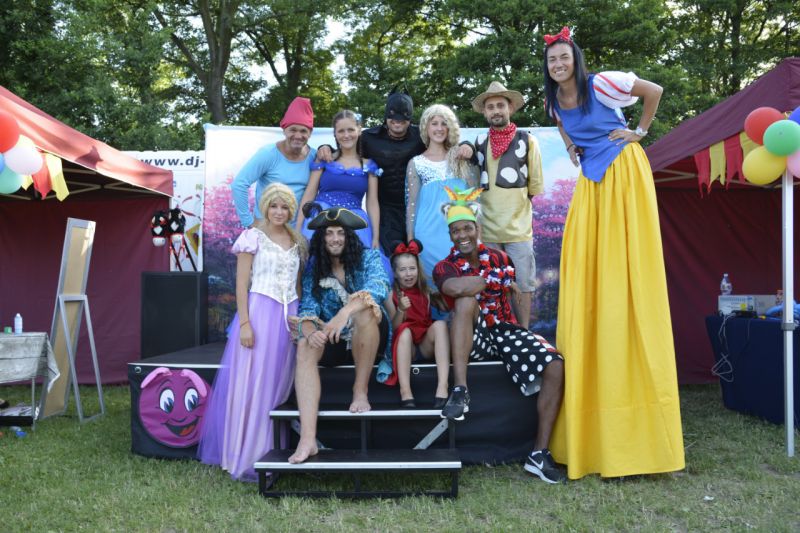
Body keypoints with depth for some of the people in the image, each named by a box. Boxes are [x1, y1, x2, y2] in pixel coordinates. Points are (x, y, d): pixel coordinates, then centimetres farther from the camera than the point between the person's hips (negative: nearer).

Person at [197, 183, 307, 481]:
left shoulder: (297, 242, 14)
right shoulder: (253, 237, -1)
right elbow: (241, 284, -6)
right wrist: (244, 323, -14)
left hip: (290, 316, 5)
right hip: (260, 311, -5)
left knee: (279, 385, 7)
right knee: (252, 385, -3)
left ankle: (273, 453, 15)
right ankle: (246, 458, 5)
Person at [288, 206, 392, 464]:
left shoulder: (367, 257, -4)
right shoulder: (314, 268, 4)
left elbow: (379, 285, -25)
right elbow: (308, 308, -5)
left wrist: (346, 312, -41)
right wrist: (311, 332, -30)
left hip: (367, 337, -2)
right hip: (333, 340, 3)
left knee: (365, 309, -34)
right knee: (305, 347, -28)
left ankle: (361, 390, -18)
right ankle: (307, 439, -39)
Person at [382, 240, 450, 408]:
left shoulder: (425, 291, 6)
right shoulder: (390, 295, -1)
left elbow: (429, 321, 3)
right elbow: (393, 328, -7)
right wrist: (401, 310, -25)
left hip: (426, 344, 2)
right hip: (405, 345, -2)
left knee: (440, 324, -26)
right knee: (405, 331, -32)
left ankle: (443, 386, -38)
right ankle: (405, 391, -42)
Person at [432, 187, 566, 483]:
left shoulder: (498, 258, 12)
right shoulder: (444, 267, 1)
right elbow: (455, 287, -23)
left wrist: (474, 285, -2)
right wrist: (500, 281, -13)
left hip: (505, 330, 3)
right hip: (473, 337, -3)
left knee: (556, 366, -20)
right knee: (466, 300, -33)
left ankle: (540, 452, -13)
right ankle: (460, 391, -36)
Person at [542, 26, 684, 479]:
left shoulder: (600, 84, -8)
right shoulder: (554, 102, 10)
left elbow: (655, 91, 0)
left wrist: (641, 132, 2)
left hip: (623, 174, -6)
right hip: (590, 182, 6)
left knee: (625, 276, -8)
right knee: (584, 280, -1)